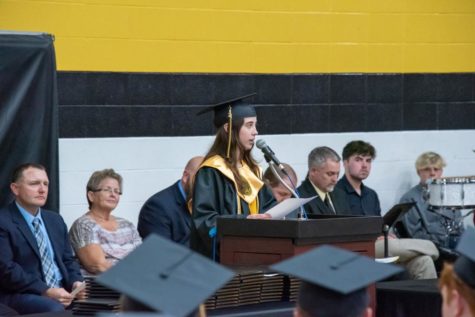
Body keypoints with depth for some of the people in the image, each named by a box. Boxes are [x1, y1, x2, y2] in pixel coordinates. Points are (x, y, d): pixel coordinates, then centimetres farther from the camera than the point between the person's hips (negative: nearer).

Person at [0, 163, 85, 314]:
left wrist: (76, 282, -2)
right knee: (55, 309, -37)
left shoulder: (55, 220, 20)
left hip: (62, 292, 7)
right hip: (21, 296, -7)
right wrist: (45, 291, -20)